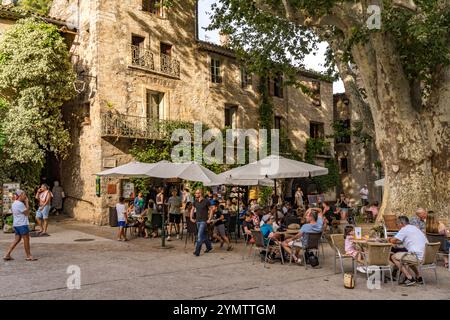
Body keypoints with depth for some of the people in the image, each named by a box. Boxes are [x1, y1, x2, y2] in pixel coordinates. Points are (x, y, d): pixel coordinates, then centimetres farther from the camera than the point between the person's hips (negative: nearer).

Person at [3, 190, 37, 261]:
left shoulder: (14, 204, 15)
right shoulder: (20, 204, -17)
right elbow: (27, 213, -14)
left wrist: (26, 203, 12)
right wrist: (27, 203, -10)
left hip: (16, 224, 10)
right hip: (22, 224, -10)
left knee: (17, 239, 14)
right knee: (26, 240, 0)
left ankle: (7, 255, 11)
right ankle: (28, 256, 7)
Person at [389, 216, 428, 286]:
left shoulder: (404, 229, -6)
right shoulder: (414, 227, 20)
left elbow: (393, 241, -7)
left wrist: (390, 239, 16)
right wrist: (393, 240, 26)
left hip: (418, 256, -9)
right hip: (426, 255, 9)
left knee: (393, 257, -1)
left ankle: (410, 278, -5)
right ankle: (418, 277, 29)